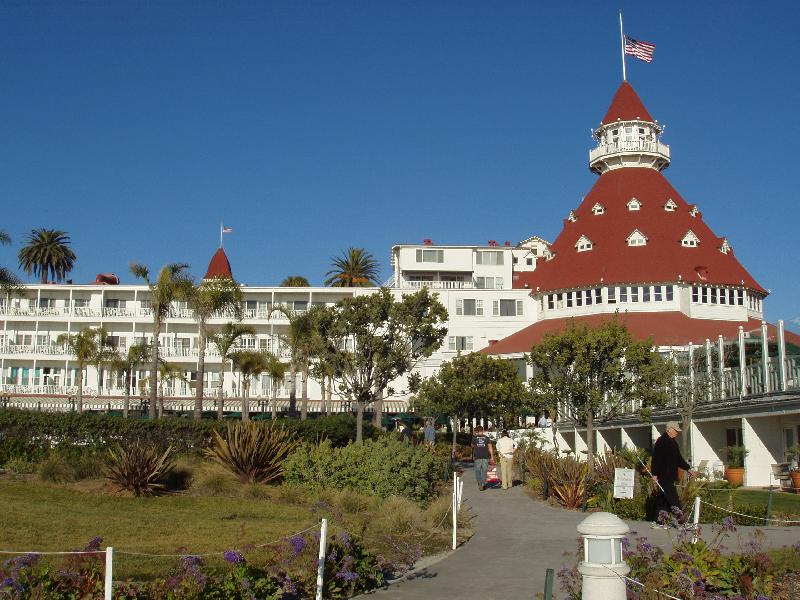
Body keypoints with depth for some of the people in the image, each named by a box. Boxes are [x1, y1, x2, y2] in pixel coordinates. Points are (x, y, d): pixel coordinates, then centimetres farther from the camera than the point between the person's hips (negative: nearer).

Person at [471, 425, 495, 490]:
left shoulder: (474, 438, 0)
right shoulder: (487, 438, 1)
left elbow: (473, 446, 15)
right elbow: (490, 447, -4)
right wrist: (492, 456, -2)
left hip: (477, 457, -1)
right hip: (485, 457, 1)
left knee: (478, 471, 8)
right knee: (484, 471, 11)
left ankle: (480, 485, -5)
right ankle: (483, 485, 14)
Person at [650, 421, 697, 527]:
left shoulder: (673, 442, 19)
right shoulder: (661, 442, -10)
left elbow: (678, 459, 26)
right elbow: (656, 459, -14)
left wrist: (688, 469, 17)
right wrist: (654, 474, -18)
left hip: (670, 476, 9)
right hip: (663, 476, -9)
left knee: (663, 499, 10)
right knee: (673, 500, -12)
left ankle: (659, 522, 14)